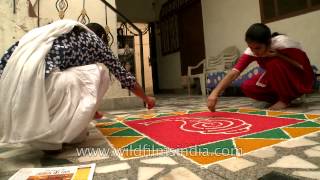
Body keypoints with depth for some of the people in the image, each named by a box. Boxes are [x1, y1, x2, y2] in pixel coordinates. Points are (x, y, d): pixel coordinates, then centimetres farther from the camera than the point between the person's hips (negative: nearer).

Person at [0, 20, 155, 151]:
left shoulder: (59, 32, 34)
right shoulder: (95, 40, 18)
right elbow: (123, 75, 25)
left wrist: (90, 111, 56)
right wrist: (146, 99, 42)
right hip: (38, 83, -8)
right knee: (100, 72, 10)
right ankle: (71, 132, 9)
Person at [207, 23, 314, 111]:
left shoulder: (282, 43, -30)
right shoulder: (252, 51, -19)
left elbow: (305, 68, -22)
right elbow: (234, 72, -32)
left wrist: (279, 55, -33)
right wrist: (215, 92, -46)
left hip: (300, 79, -4)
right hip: (278, 80, 5)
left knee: (274, 63, -34)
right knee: (247, 88, -17)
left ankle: (285, 99, -13)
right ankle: (284, 97, 1)